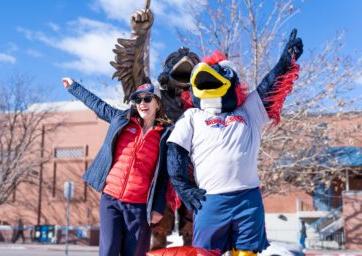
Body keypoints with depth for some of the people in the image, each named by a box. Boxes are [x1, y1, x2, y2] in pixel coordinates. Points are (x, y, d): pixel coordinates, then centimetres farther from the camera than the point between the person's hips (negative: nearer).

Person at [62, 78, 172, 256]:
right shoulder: (121, 119, 9)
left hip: (139, 206, -2)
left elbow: (163, 176, 1)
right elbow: (97, 104, 23)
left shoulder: (166, 134, 3)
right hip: (110, 199, 2)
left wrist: (158, 207, -5)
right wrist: (73, 86, 34)